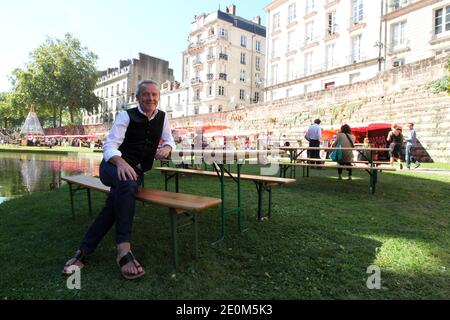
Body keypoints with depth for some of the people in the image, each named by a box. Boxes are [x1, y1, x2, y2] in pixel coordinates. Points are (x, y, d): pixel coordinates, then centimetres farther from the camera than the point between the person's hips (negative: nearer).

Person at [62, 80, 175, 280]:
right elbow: (109, 145, -17)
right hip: (113, 166, -3)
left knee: (116, 203, -26)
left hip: (137, 172, 4)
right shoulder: (126, 116, -6)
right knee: (126, 184, -39)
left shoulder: (162, 117, 8)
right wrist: (121, 162, -40)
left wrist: (166, 148, -12)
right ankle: (124, 251, -39)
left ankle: (84, 251, -17)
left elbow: (170, 141, 16)